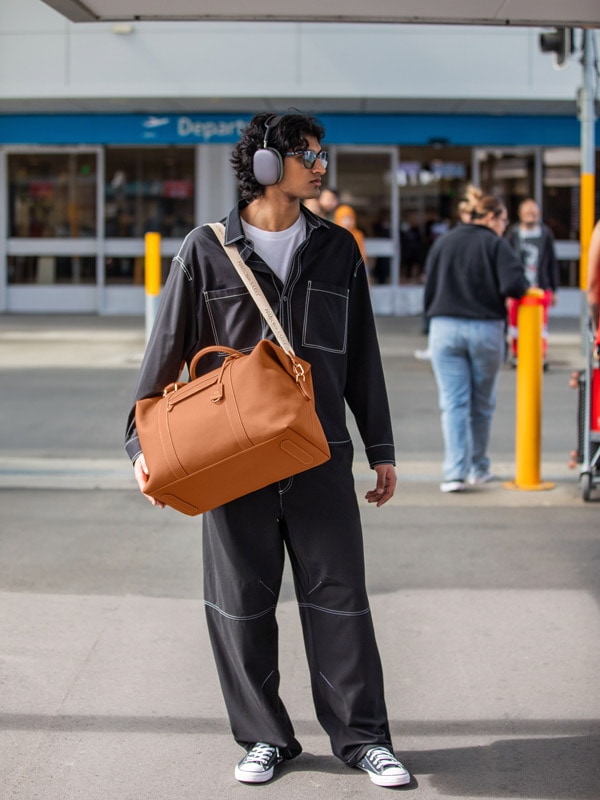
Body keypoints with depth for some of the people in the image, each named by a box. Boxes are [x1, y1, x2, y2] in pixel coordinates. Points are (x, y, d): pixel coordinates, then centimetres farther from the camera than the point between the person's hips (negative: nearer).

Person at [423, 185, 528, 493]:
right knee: (482, 404, 14)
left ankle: (455, 471, -11)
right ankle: (478, 468, 26)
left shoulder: (442, 243, 7)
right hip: (486, 330, -2)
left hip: (445, 329, 2)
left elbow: (429, 290, 11)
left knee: (453, 403, -1)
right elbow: (514, 285, -17)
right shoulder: (495, 244, -5)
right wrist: (525, 290, 5)